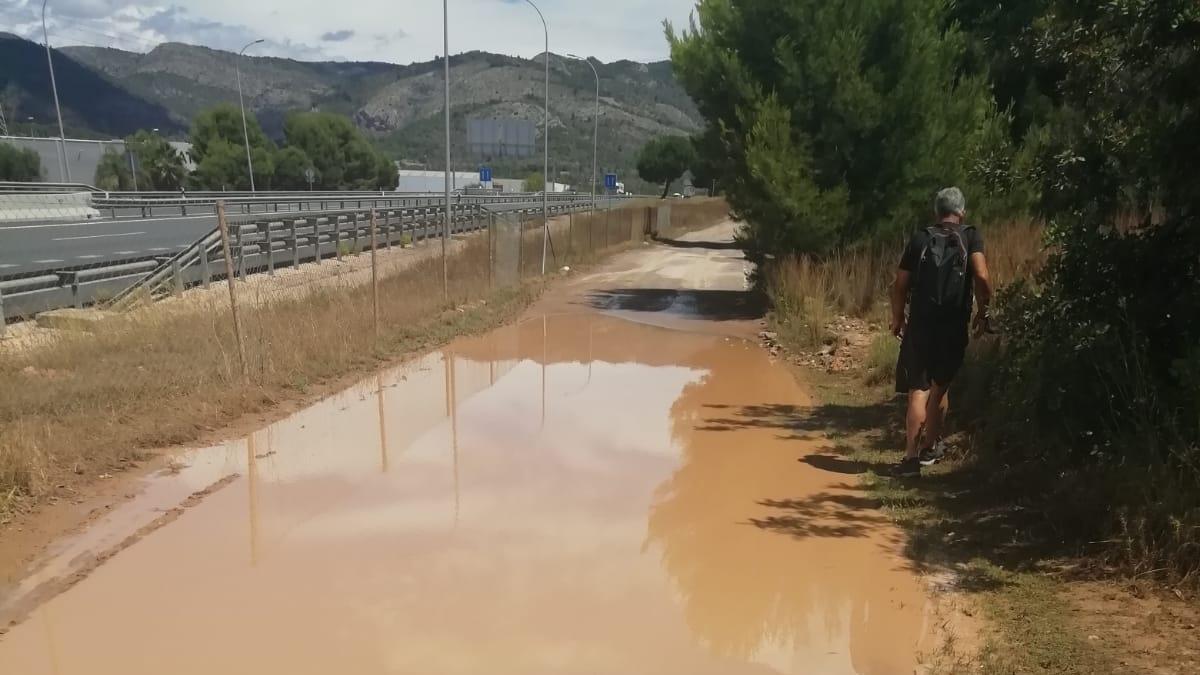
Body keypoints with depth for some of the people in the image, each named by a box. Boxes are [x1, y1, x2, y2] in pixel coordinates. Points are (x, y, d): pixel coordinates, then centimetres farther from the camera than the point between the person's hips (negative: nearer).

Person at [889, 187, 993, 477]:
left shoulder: (920, 239, 3)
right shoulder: (971, 237, 0)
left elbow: (900, 284, 2)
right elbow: (981, 277, -15)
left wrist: (897, 318, 16)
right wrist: (983, 311, 0)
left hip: (920, 325, 0)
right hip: (954, 326, 1)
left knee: (918, 390, -1)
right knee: (940, 386, 18)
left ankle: (911, 456, -9)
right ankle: (930, 447, 32)